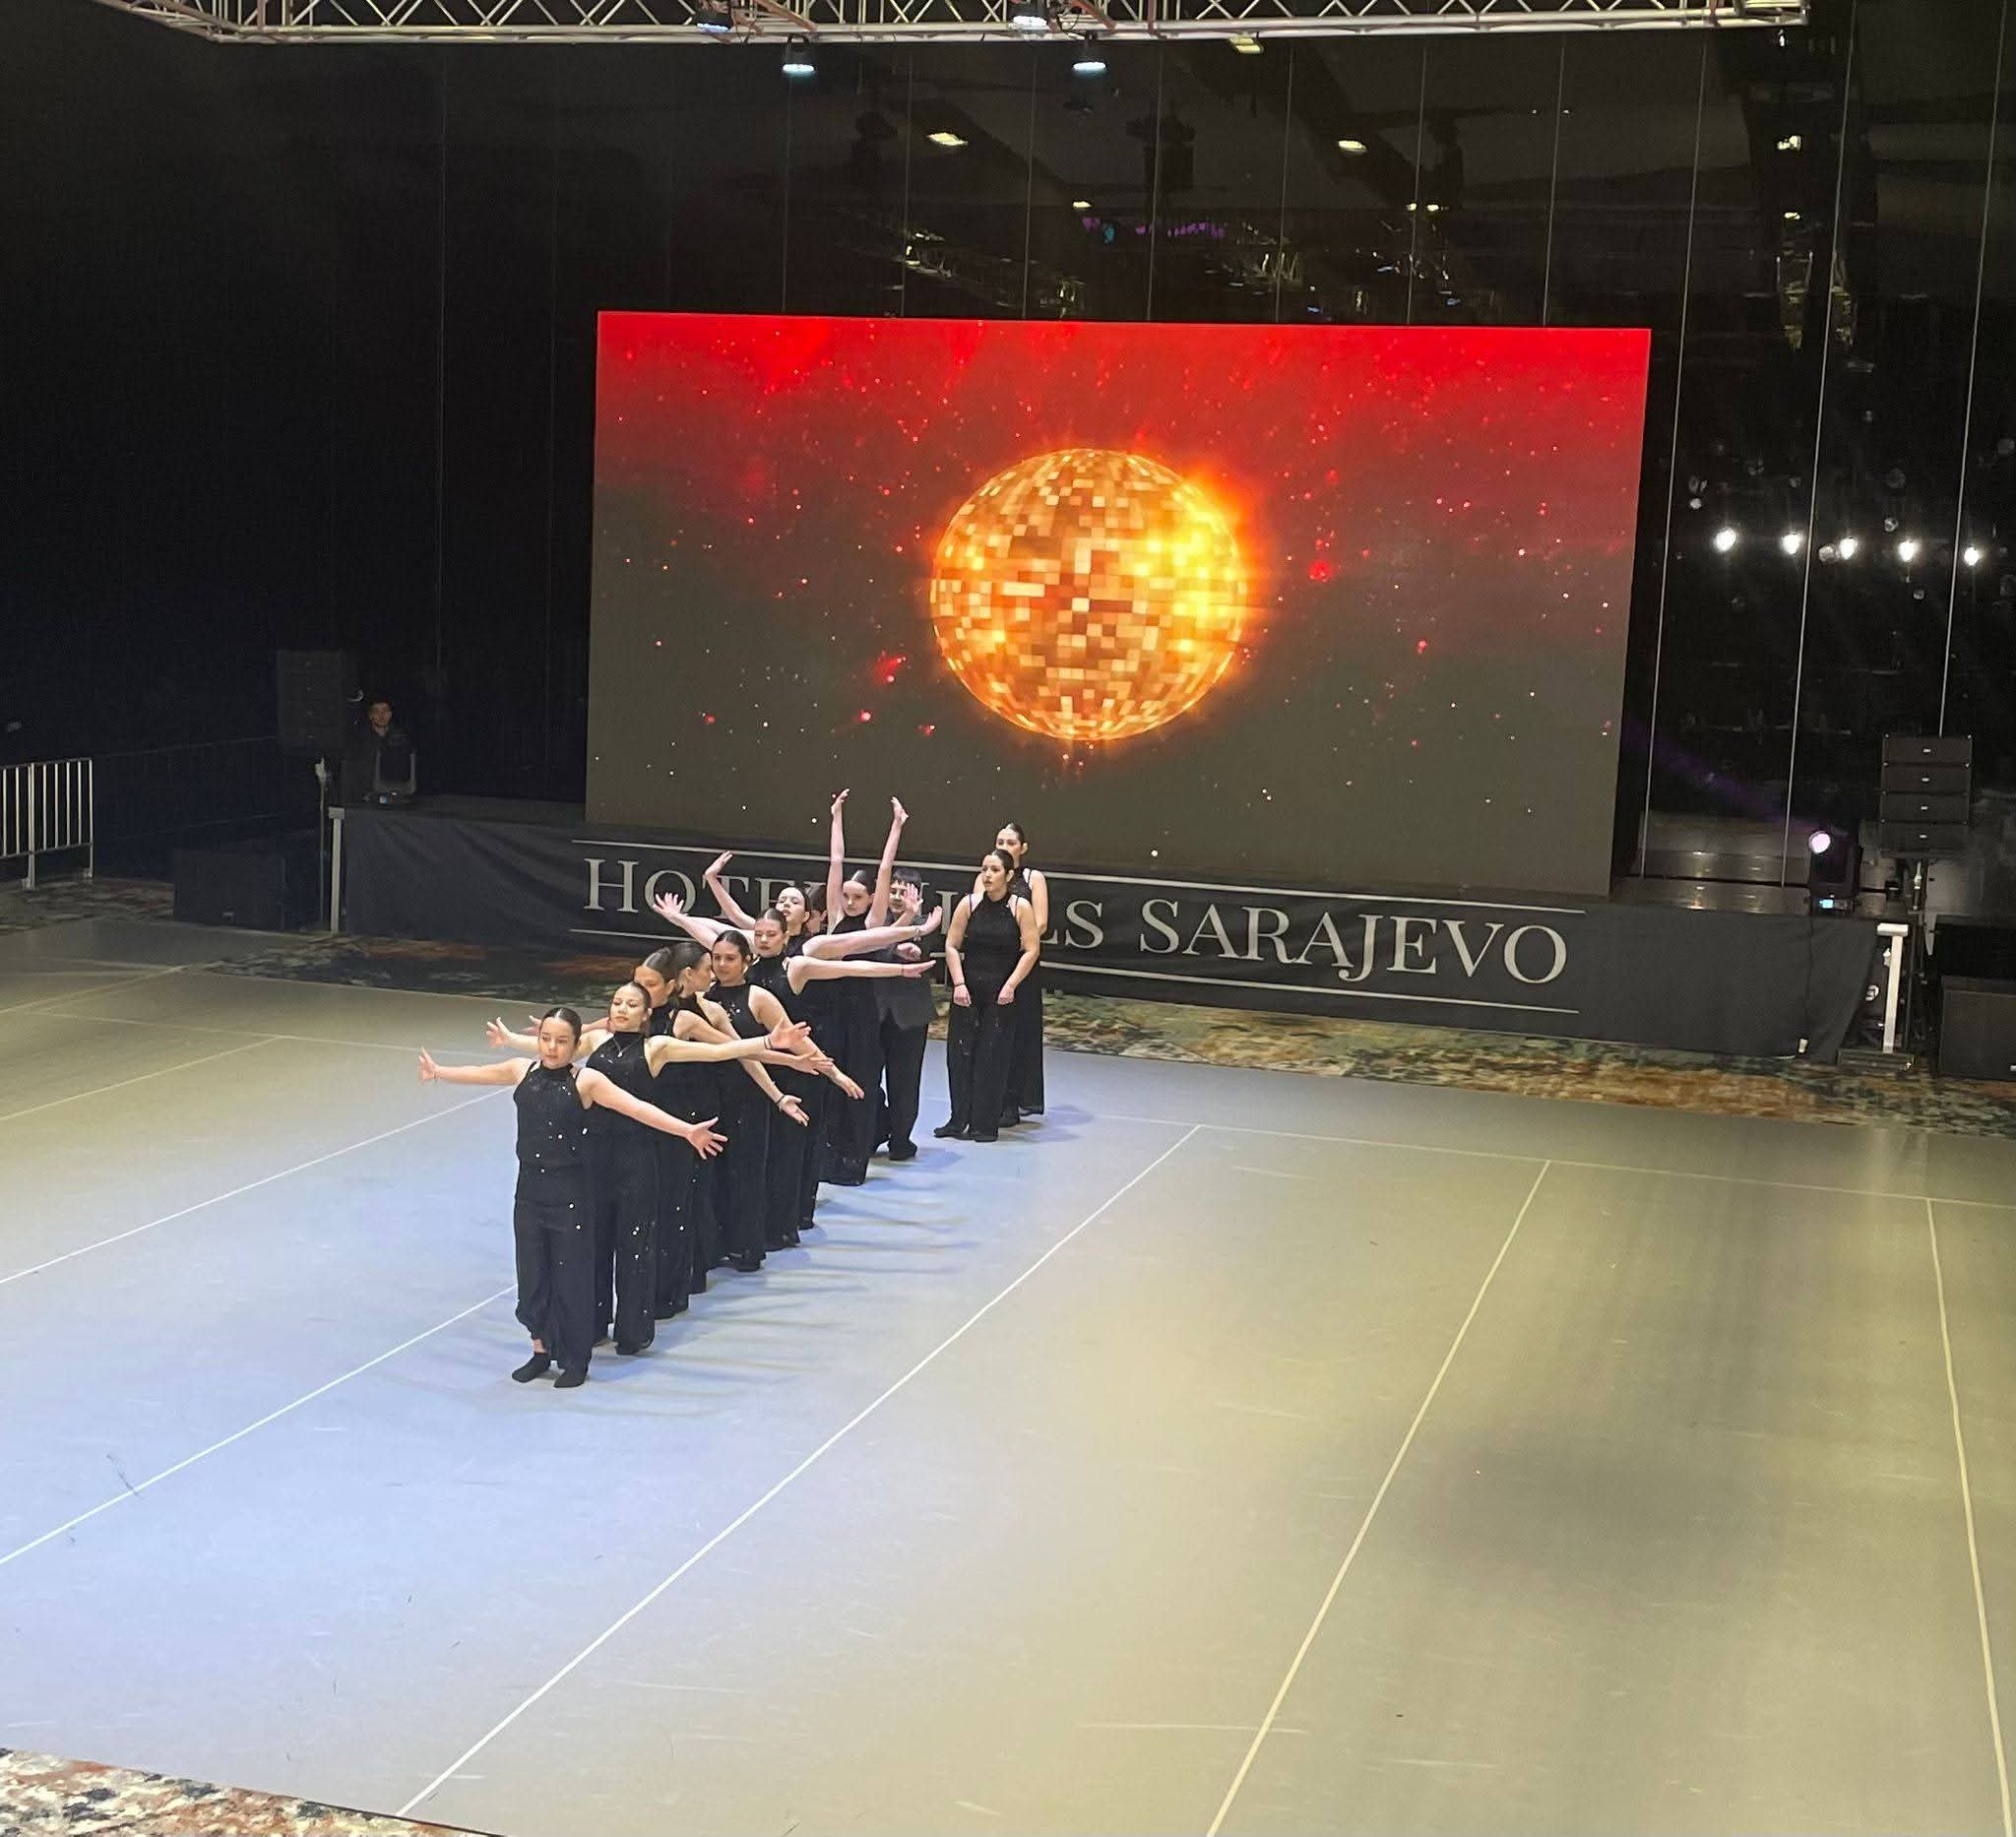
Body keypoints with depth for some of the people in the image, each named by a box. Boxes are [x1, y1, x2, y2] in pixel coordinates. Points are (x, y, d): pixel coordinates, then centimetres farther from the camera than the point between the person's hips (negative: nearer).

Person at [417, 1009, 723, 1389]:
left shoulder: (586, 1081, -12)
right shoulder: (523, 1071, 0)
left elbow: (636, 1108, -20)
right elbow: (476, 1073, 17)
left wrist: (687, 1130, -29)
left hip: (569, 1191, -4)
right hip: (530, 1188, 4)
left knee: (571, 1275, 4)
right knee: (531, 1271, 12)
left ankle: (575, 1360, 20)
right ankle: (541, 1350, 30)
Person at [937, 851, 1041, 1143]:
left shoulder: (1020, 907, -4)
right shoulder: (969, 904, 0)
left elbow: (1031, 951, -4)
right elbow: (952, 946, 2)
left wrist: (1010, 986, -11)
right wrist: (959, 983, -7)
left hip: (1001, 993, -2)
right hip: (968, 991, 2)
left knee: (993, 1057, 0)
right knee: (960, 1053, 3)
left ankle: (986, 1124, 8)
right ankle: (958, 1121, 14)